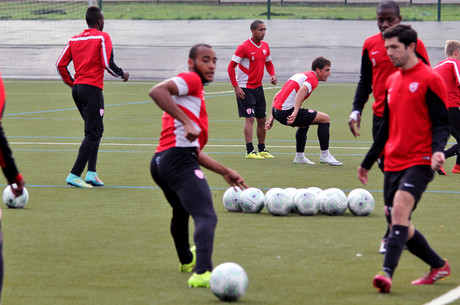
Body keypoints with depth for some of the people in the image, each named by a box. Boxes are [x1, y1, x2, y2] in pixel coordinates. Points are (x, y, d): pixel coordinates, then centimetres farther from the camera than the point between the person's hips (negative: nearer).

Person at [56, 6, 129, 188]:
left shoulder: (74, 40, 12)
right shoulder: (102, 37, -5)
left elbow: (60, 64, 10)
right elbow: (107, 64, -13)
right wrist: (122, 75, 3)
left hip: (77, 89, 7)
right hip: (92, 89, -7)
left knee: (96, 130, 18)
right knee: (93, 134, -6)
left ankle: (91, 173, 9)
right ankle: (74, 175, -15)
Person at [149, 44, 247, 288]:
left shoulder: (195, 94, 31)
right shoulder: (190, 80, 2)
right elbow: (156, 91, -19)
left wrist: (225, 172, 31)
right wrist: (186, 122, -24)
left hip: (161, 162, 11)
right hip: (179, 160, -11)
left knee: (182, 212, 35)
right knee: (206, 217, -24)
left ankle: (186, 259, 60)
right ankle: (202, 273, -44)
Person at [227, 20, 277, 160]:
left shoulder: (265, 46, 6)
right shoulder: (244, 47, -15)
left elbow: (268, 63, 21)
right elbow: (231, 67, -13)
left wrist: (272, 75, 0)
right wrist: (236, 87, -18)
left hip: (258, 87, 7)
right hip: (245, 88, -7)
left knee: (262, 119, 10)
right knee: (250, 118, -13)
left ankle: (262, 149, 21)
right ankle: (250, 151, -13)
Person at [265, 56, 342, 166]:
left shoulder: (302, 75, 25)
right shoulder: (312, 79, -3)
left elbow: (277, 95, 26)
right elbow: (302, 90, -27)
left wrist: (272, 116, 25)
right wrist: (295, 112, -36)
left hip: (276, 110, 9)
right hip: (287, 111, -9)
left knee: (305, 123, 34)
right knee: (325, 118, -1)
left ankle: (299, 157, 31)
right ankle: (325, 155, 5)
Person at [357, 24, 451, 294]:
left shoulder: (430, 79, -6)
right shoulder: (392, 82, 16)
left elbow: (442, 123, -9)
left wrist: (438, 150, -27)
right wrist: (368, 162, 27)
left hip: (419, 162, -8)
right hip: (393, 163, 8)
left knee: (400, 210, -26)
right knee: (399, 225, 8)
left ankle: (388, 273, -34)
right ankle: (439, 266, 26)